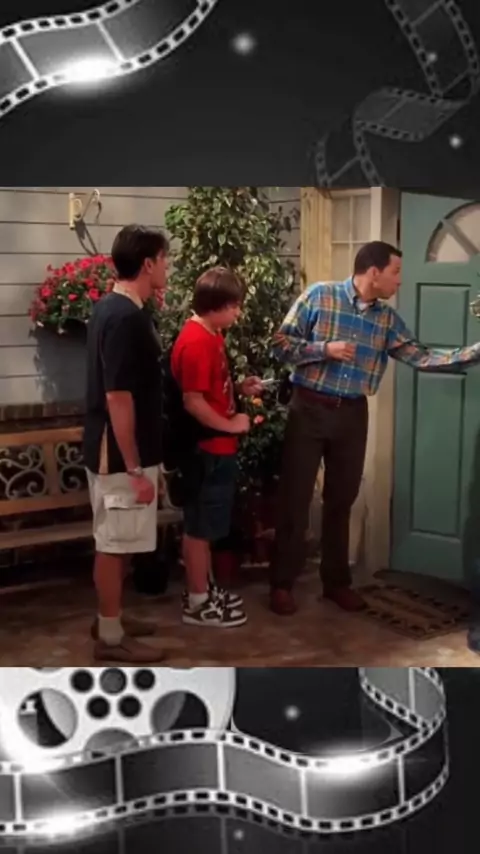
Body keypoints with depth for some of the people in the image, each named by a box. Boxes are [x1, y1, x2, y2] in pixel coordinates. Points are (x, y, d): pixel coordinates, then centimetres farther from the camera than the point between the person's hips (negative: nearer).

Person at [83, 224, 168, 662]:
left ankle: (111, 617, 33)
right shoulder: (126, 317, -22)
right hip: (120, 455, -10)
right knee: (115, 543, 2)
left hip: (113, 451, 10)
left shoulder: (114, 307, 9)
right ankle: (111, 636, 15)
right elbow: (118, 398, -25)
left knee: (117, 541, 19)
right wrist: (135, 469, -22)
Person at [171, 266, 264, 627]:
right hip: (207, 450, -10)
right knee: (200, 527, 1)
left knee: (206, 525, 18)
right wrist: (232, 424, -16)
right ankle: (197, 602, 12)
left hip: (217, 448, 10)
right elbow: (193, 402, -24)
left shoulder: (211, 336, 11)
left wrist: (239, 389, 8)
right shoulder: (196, 343, -21)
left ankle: (206, 589, 30)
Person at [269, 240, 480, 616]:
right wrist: (325, 349, -20)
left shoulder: (388, 318, 6)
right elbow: (281, 344, -7)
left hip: (352, 414, 4)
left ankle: (337, 581, 25)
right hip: (310, 408, -4)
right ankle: (282, 584, 12)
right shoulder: (319, 296, -7)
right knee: (296, 498, 1)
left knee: (341, 500, 12)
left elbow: (421, 357, 0)